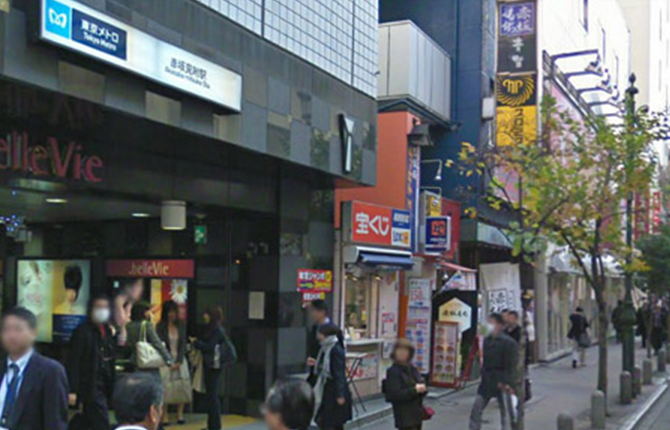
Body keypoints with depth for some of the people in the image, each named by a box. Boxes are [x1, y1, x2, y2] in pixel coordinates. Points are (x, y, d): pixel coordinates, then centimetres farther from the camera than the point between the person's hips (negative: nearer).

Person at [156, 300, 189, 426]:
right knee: (165, 387, -8)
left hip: (180, 360, 3)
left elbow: (183, 344, 5)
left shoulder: (181, 325, 7)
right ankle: (164, 416, -4)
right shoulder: (160, 326, -1)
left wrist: (179, 361, -5)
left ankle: (180, 414, 4)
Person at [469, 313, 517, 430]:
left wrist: (507, 383, -20)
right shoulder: (487, 340, 8)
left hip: (502, 382, -6)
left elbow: (511, 365, -16)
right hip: (487, 380, 7)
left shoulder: (508, 342, -13)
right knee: (476, 410, 6)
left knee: (505, 414, 6)